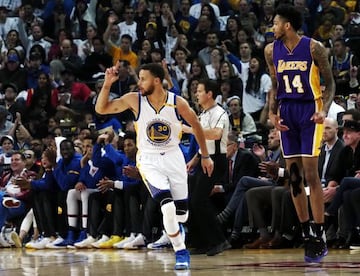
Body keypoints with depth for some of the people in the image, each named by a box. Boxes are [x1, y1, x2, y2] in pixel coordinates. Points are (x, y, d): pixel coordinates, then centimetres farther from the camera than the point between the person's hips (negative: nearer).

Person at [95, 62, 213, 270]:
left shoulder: (178, 103, -12)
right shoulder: (134, 100, -12)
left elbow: (196, 126, 4)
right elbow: (101, 109, -7)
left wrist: (205, 155, 9)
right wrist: (107, 84, -22)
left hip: (173, 157, 2)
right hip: (149, 160, -1)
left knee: (181, 212, 7)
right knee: (168, 207, -21)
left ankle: (174, 228, 44)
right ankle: (181, 253, -5)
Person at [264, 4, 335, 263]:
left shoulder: (313, 47, -10)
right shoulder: (272, 50, 4)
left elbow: (329, 82, -4)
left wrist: (325, 110, -18)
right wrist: (272, 112, 0)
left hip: (310, 110, -5)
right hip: (287, 113, 5)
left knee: (311, 173, -10)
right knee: (294, 175, 3)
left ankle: (320, 237, -7)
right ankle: (306, 234, 11)